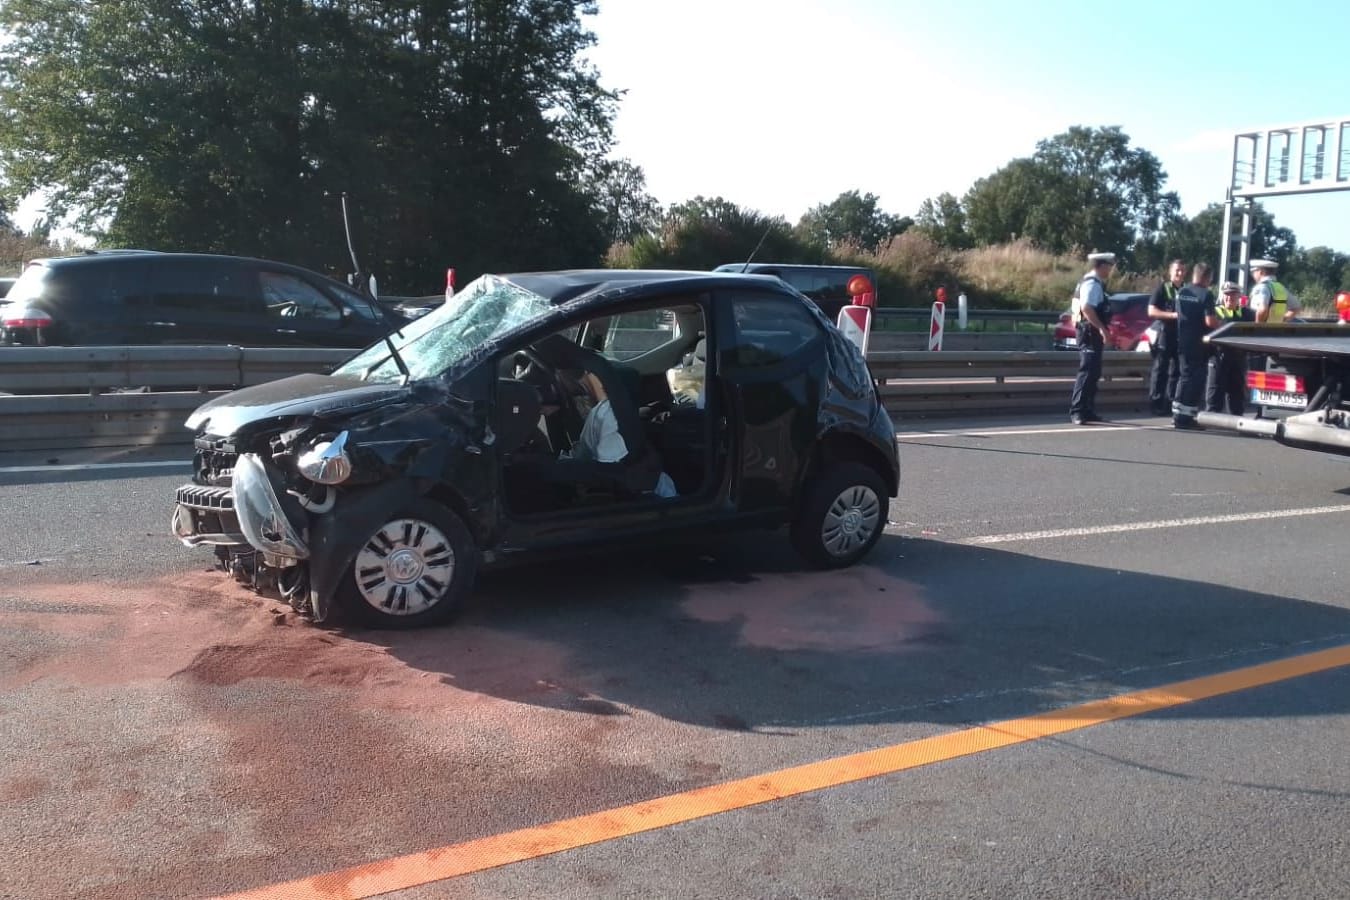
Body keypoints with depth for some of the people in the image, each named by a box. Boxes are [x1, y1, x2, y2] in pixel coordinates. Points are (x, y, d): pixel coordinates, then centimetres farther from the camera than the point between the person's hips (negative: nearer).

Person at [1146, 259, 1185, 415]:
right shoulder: (1162, 288, 0)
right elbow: (1151, 311, -7)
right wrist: (1173, 315, -16)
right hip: (1164, 334, -5)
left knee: (1176, 371, 7)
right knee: (1160, 371, -4)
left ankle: (1171, 403, 12)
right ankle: (1156, 404, -1)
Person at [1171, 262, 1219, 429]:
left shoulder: (1181, 292, 7)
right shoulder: (1206, 295, -14)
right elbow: (1210, 321, -20)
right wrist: (1220, 324, -1)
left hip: (1183, 342, 7)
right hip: (1198, 344, -7)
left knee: (1185, 377, 16)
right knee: (1196, 379, 0)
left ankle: (1178, 414, 16)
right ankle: (1186, 417, 0)